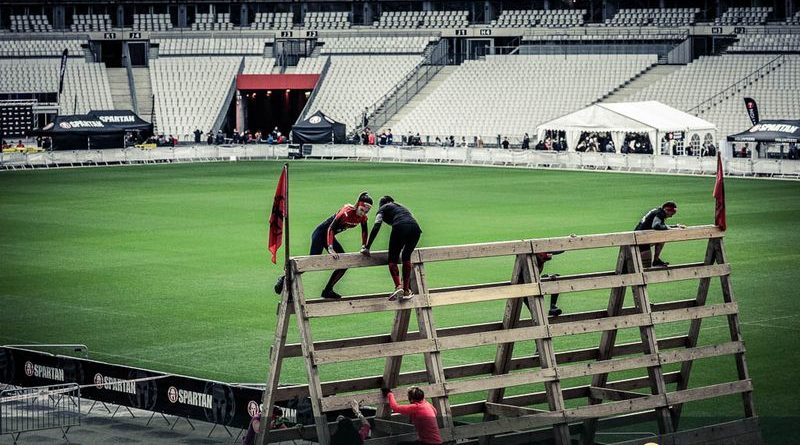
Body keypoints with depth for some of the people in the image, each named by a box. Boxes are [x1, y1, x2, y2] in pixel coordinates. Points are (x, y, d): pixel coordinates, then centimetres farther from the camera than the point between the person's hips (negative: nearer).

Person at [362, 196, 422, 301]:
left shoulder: (383, 208, 24)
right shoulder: (401, 207, 41)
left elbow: (377, 226, 8)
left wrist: (367, 247, 5)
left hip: (400, 227, -4)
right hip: (415, 228, 4)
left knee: (393, 259, 6)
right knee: (406, 257, 21)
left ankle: (398, 286, -17)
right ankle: (406, 290, 13)